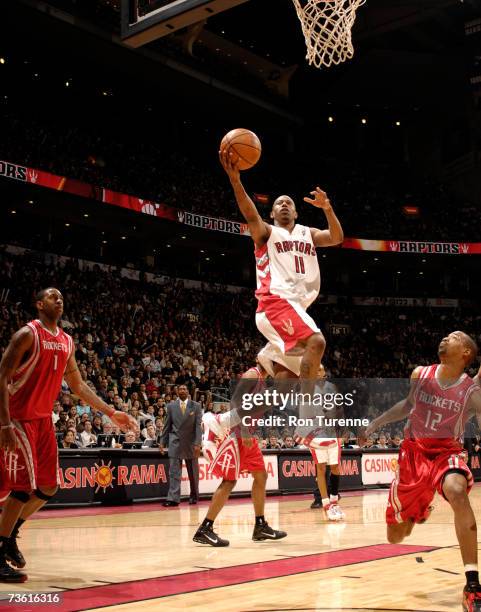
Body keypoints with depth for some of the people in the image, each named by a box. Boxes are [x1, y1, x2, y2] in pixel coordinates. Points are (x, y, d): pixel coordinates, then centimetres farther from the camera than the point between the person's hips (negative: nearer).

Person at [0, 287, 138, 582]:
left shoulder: (67, 341, 10)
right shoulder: (28, 334, -12)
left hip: (44, 419, 8)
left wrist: (111, 412, 13)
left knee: (49, 487, 8)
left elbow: (78, 384, 19)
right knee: (24, 487, -11)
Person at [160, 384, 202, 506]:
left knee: (193, 472, 10)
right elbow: (167, 425, 8)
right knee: (174, 472, -6)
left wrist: (198, 443, -13)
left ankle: (194, 496, 24)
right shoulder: (171, 406, 5)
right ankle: (173, 498, -9)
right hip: (175, 442, 0)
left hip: (191, 443, 0)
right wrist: (163, 442, 3)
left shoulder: (196, 406, 1)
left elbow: (198, 426, -5)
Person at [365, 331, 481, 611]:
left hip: (447, 452, -4)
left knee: (456, 491, -42)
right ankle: (420, 510, 50)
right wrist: (378, 421, 20)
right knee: (396, 537, 8)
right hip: (414, 452, 4)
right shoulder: (420, 375, -1)